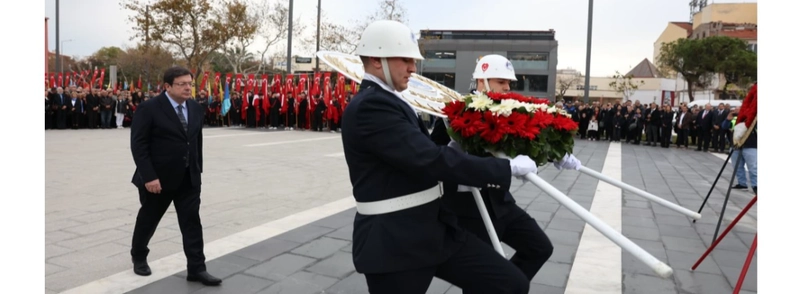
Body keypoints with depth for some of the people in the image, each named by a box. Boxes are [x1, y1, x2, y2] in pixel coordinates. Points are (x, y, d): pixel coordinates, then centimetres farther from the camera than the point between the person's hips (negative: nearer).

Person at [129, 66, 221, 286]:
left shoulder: (196, 108, 5)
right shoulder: (149, 108, -13)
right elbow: (138, 145, -16)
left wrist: (198, 169, 11)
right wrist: (148, 177, -21)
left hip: (189, 178, 5)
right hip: (158, 178, -4)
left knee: (192, 221, 1)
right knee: (148, 219, 14)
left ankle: (196, 268, 5)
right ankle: (139, 257, 38)